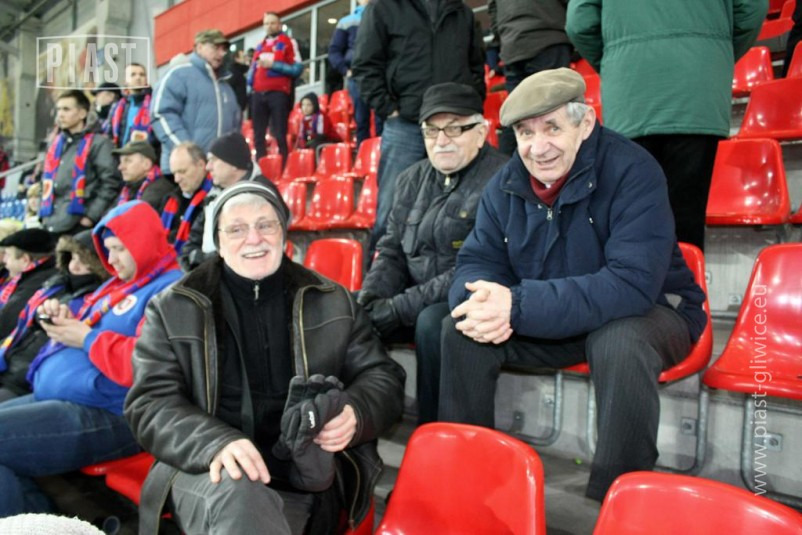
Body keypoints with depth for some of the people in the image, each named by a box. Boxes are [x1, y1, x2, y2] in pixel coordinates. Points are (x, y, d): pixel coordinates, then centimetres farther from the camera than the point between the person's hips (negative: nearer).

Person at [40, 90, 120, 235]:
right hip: (51, 226, 7)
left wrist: (91, 216, -14)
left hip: (78, 227, -7)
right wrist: (45, 215, 16)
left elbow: (110, 183, -10)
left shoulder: (98, 143, -3)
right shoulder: (55, 143, 19)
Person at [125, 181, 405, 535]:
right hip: (207, 470, -1)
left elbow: (382, 376, 12)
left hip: (301, 476, 2)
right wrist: (216, 442, -21)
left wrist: (356, 413, -14)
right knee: (235, 493, -34)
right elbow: (151, 402, 0)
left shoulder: (332, 302, 10)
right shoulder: (173, 310, 7)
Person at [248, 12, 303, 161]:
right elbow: (252, 68, 28)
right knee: (258, 135, 5)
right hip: (258, 94, 6)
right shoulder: (260, 46, 22)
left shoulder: (288, 42, 5)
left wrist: (273, 65, -11)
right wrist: (250, 85, 10)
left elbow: (297, 69, -5)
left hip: (278, 93, -6)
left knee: (279, 135, -8)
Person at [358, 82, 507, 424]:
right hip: (417, 302, 7)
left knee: (433, 321, -34)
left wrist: (400, 308, -20)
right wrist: (370, 298, -7)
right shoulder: (413, 179, 11)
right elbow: (391, 251, 13)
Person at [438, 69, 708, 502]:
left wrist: (519, 306, -40)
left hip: (646, 313, -4)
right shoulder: (505, 185, -5)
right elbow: (476, 261, -4)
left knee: (620, 343, -37)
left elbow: (633, 284, -33)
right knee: (461, 329, -14)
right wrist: (484, 301, -31)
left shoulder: (632, 170, -23)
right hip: (548, 322, 5)